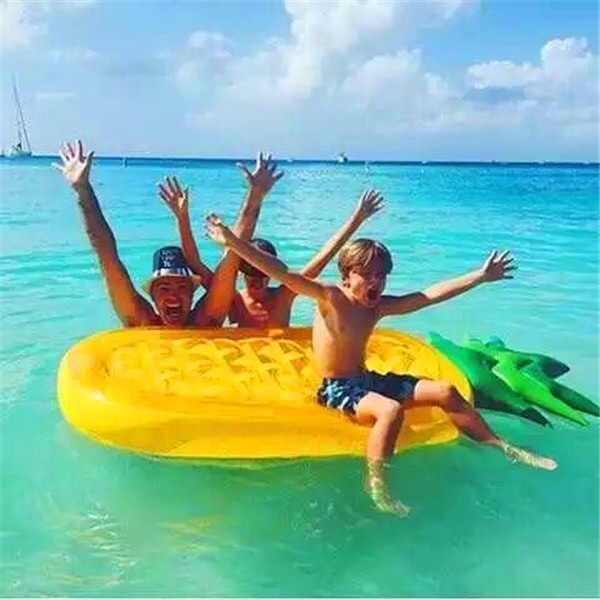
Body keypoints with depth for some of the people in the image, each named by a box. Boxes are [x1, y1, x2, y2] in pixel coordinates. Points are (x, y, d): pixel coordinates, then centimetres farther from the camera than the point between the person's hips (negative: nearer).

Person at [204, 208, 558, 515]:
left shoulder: (380, 306, 2)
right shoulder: (330, 298, -14)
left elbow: (430, 295, 4)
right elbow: (284, 275, -25)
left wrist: (481, 276, 5)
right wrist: (234, 242, -36)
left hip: (367, 380, 7)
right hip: (336, 389, -7)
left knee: (445, 391, 1)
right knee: (391, 409, -37)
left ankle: (501, 447, 12)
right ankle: (376, 484, -29)